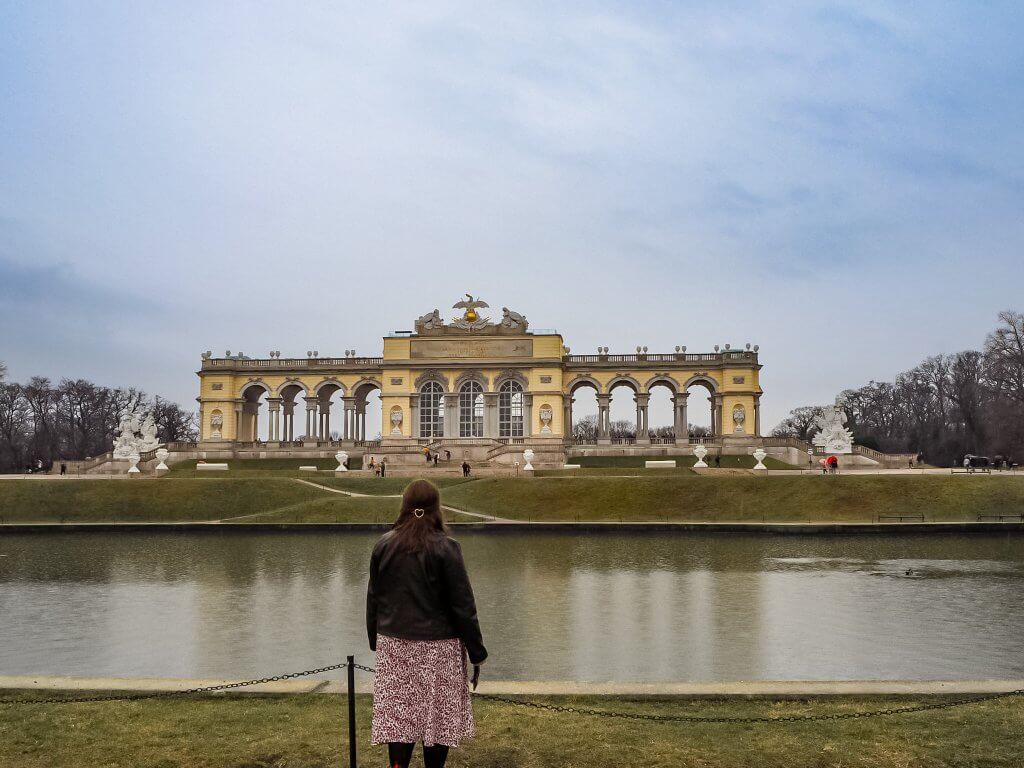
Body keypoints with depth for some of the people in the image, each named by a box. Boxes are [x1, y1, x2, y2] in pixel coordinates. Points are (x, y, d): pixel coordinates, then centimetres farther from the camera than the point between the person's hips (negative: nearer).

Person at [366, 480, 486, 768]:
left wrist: (375, 641, 21)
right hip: (437, 647, -3)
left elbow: (373, 599, 9)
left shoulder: (384, 544, 2)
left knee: (398, 716, 7)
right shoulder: (445, 547, -10)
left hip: (394, 646, 3)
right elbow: (463, 605, -8)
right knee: (437, 718, 8)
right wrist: (477, 653, -1)